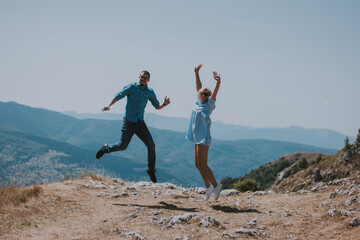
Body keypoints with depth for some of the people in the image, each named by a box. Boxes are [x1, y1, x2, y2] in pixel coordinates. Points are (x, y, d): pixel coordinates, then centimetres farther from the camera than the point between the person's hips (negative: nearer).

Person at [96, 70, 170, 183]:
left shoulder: (150, 92, 6)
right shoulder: (131, 87, -6)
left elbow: (157, 106, 14)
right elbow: (118, 96, -4)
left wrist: (164, 104, -8)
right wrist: (109, 105, -21)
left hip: (140, 123, 4)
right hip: (129, 122, -4)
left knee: (151, 145, -3)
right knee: (122, 146, -4)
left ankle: (151, 170, 12)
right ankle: (105, 149, 27)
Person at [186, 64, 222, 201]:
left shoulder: (209, 104, -4)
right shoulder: (199, 102, 12)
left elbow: (215, 92, -21)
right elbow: (199, 87, 22)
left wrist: (218, 82, -37)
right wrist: (196, 73, 28)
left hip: (204, 138, -8)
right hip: (198, 139, 8)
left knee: (202, 165, -10)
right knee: (198, 165, 11)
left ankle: (215, 185, -2)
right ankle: (208, 187, 19)